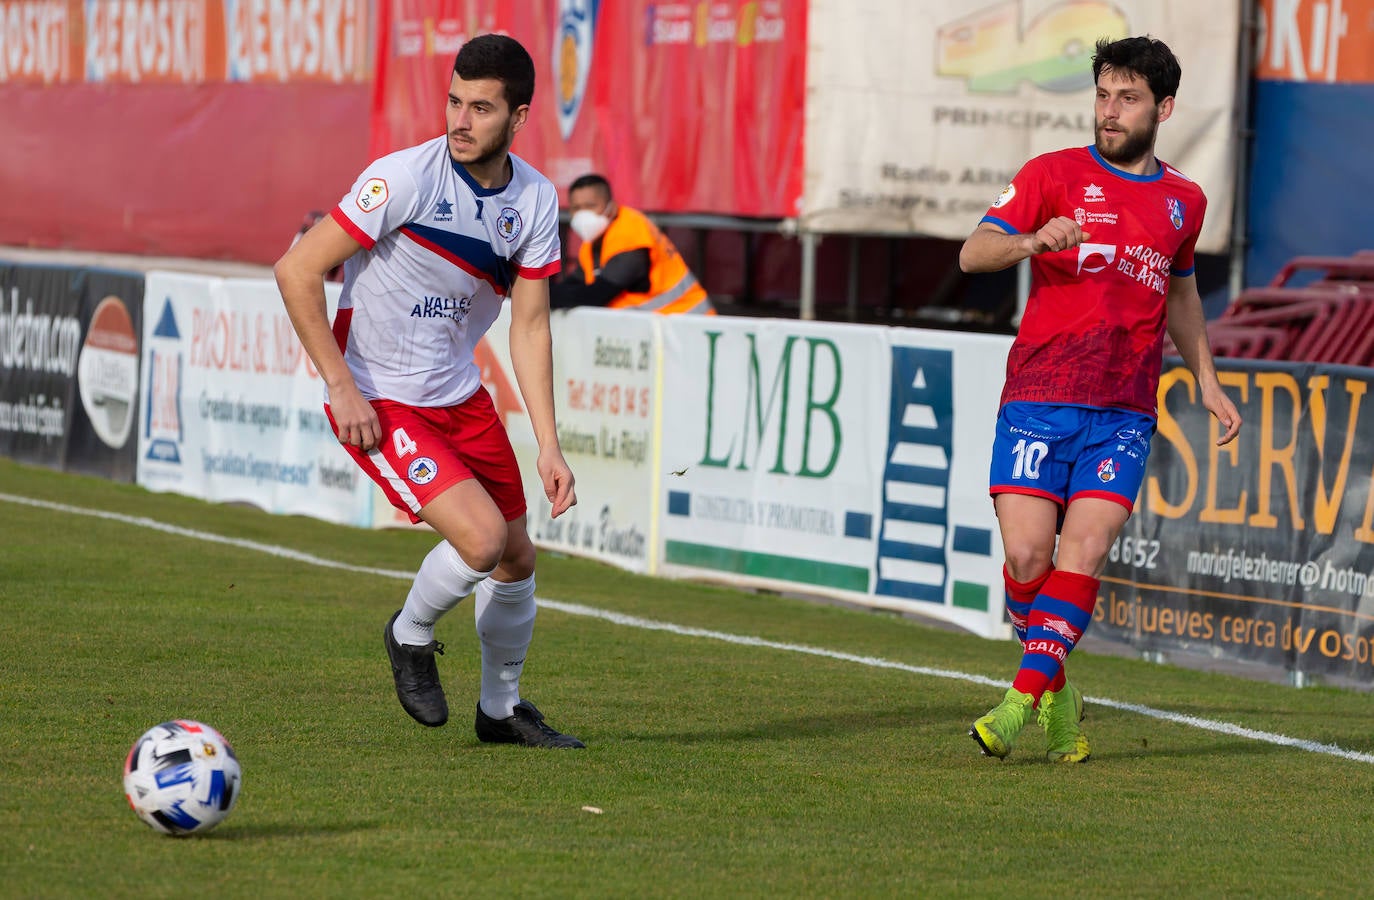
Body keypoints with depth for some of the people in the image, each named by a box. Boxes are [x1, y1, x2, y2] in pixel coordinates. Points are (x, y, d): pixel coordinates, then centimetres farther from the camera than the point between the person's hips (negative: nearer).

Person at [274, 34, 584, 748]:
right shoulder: (403, 178, -21)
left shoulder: (535, 200, -4)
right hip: (376, 400, -6)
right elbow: (296, 272, -18)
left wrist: (548, 445, -4)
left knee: (516, 559, 10)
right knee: (482, 537, -20)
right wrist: (341, 387, -19)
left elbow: (529, 326, 2)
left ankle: (502, 709, 33)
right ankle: (411, 637, 10)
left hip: (460, 394, 6)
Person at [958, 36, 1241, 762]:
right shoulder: (1054, 175, 4)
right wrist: (1034, 241, -24)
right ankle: (1056, 690, 14)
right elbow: (973, 253, -4)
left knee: (1084, 549, -16)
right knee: (1026, 556, -10)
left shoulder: (1183, 202, 15)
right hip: (1039, 399, -2)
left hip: (1124, 413, 2)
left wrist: (1207, 383, 27)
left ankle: (1024, 698, -11)